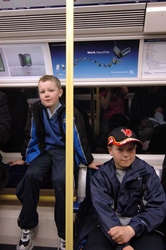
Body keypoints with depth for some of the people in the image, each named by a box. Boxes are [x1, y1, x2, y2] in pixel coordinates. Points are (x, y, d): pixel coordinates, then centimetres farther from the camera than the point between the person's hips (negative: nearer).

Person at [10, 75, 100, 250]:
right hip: (43, 151, 3)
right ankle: (28, 227, -5)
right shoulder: (35, 109, -3)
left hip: (65, 151, -3)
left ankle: (64, 234, -14)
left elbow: (79, 138, -7)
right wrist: (24, 158, 14)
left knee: (60, 180, -31)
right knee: (31, 175, -25)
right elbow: (30, 136, 7)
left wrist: (88, 161, -1)